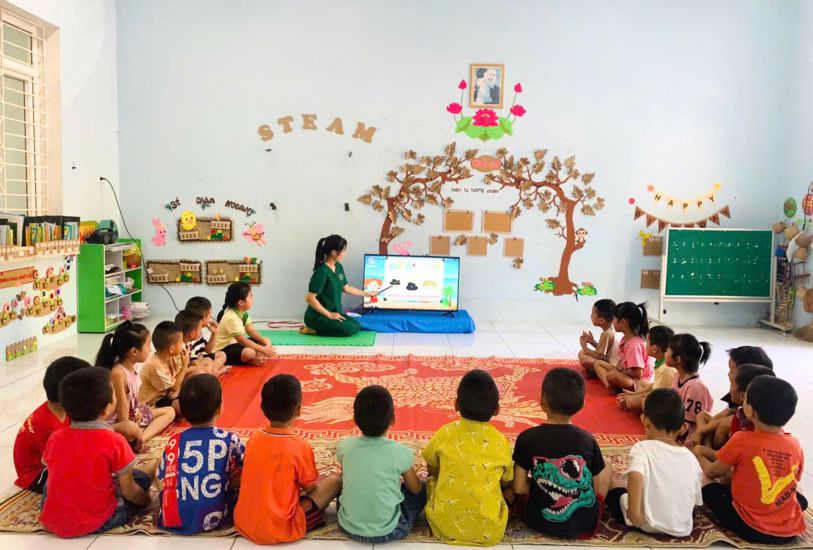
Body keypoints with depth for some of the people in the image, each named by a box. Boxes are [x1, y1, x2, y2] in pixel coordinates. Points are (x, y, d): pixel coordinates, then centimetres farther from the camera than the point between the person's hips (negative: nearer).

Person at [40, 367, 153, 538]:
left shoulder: (55, 438, -6)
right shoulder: (114, 442, -18)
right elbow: (129, 492, -11)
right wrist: (145, 500, 10)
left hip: (53, 523, 3)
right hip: (98, 522, -3)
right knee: (141, 478, 10)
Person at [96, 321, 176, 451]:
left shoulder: (131, 367, 1)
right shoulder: (118, 373, -25)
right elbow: (122, 407, -21)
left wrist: (137, 413, -7)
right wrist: (127, 429, -17)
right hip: (116, 421, -11)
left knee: (169, 411, 8)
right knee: (132, 430, -43)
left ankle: (141, 438, -12)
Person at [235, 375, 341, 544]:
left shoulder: (253, 439, -1)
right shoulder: (301, 447, -16)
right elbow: (310, 488, -2)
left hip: (243, 525, 5)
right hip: (281, 530, -5)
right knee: (334, 481, 4)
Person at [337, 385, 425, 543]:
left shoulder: (345, 446, -7)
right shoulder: (400, 452, -14)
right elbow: (415, 488, 2)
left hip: (349, 527, 3)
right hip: (388, 531, -3)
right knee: (423, 489, 18)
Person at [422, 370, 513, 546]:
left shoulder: (444, 434, -6)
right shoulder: (501, 441, -5)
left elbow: (432, 470, 10)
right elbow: (506, 481, 11)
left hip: (445, 526, 0)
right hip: (489, 531, 0)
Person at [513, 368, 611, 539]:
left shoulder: (527, 438, -13)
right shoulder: (588, 440, -11)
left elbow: (519, 488, -7)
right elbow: (596, 489, -2)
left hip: (540, 521, 2)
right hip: (585, 525, -1)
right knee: (606, 471, 20)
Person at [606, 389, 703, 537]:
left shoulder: (643, 448, -12)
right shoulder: (690, 457, 2)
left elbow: (635, 475, -32)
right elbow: (697, 500, 8)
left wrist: (634, 510, -27)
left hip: (649, 524, -4)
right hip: (683, 528, 4)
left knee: (615, 491, 21)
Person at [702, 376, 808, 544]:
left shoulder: (742, 440, -13)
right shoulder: (795, 446, -2)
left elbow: (713, 473, 2)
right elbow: (794, 482, 15)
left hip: (751, 529, -3)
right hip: (790, 531, 4)